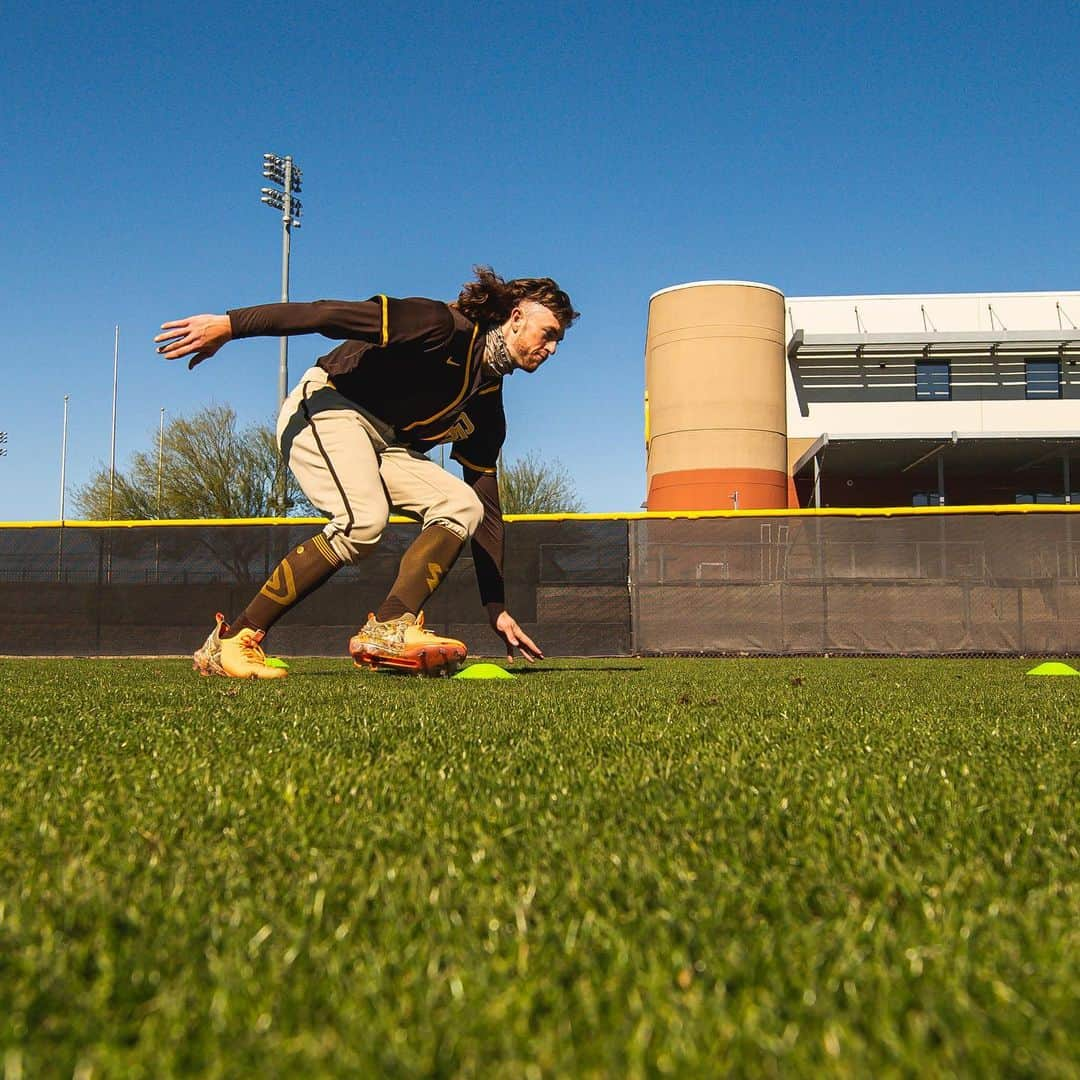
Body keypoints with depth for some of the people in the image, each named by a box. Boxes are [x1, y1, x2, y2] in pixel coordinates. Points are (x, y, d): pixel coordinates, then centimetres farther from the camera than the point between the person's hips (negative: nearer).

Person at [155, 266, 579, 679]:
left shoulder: (487, 410, 11)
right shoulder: (444, 328, -13)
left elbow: (486, 506, 11)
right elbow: (332, 314, -19)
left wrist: (497, 609, 7)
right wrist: (230, 324, -27)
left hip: (383, 445, 8)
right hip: (326, 409, -8)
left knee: (462, 505, -10)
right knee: (362, 519, -32)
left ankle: (388, 628, -25)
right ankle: (230, 641, -22)